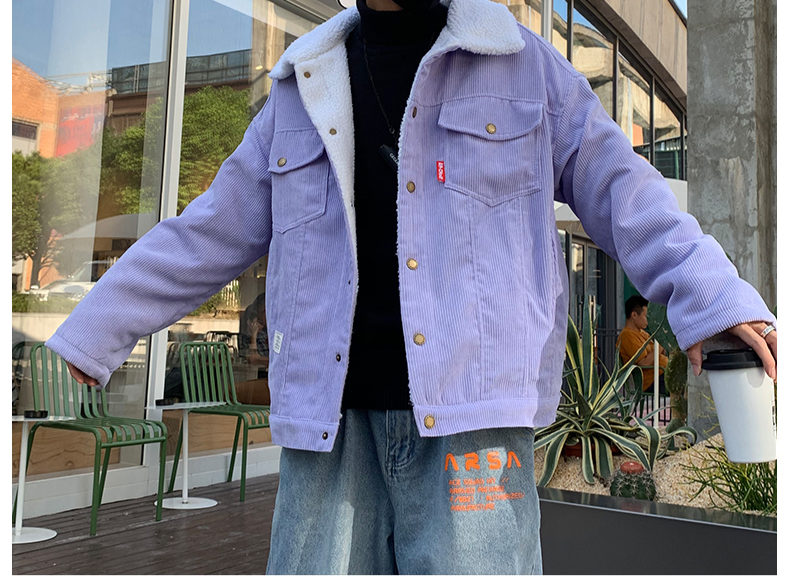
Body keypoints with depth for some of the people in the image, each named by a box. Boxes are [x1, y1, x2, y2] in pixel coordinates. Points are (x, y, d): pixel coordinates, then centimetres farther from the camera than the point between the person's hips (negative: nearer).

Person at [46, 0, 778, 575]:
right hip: (331, 416, 3)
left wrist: (714, 297, -8)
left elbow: (618, 189, 7)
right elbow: (209, 234, 17)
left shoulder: (524, 63, 10)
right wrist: (87, 337, 17)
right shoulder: (304, 88, 16)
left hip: (470, 411, -2)